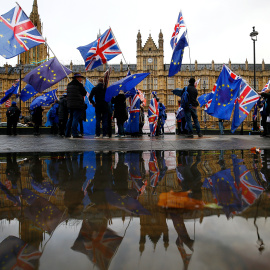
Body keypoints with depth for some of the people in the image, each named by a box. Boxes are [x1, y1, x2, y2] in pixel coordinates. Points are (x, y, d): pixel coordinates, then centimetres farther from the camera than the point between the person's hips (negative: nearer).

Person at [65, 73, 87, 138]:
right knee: (76, 118, -7)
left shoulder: (69, 85, 16)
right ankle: (75, 134, -9)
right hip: (77, 104, -8)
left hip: (70, 104, 8)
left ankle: (67, 133, 18)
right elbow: (84, 93, -5)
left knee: (70, 118, 16)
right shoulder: (79, 85, -8)